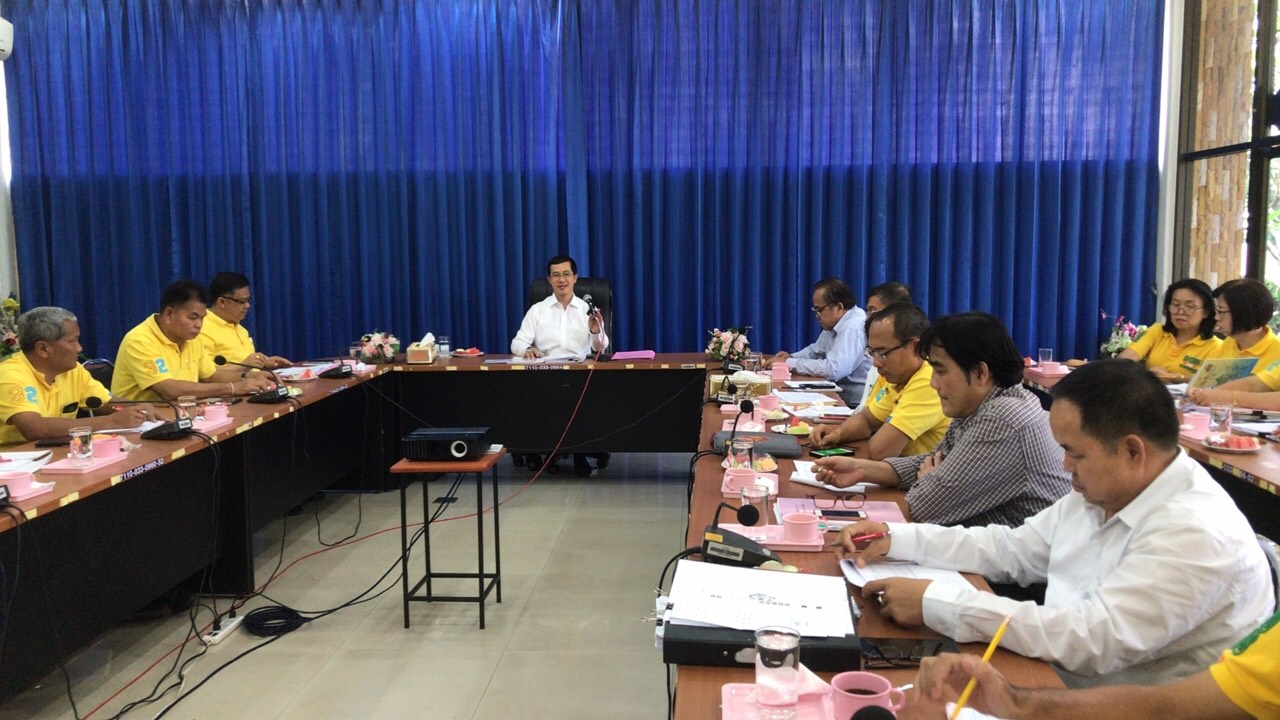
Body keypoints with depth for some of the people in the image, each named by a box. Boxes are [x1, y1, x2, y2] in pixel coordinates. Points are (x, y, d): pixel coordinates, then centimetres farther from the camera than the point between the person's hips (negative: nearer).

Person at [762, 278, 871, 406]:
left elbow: (832, 370, -28)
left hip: (856, 404, -8)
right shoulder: (833, 324, 9)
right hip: (840, 396, 8)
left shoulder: (855, 327, -21)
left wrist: (789, 363, -18)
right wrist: (790, 357, 3)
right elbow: (815, 350, 24)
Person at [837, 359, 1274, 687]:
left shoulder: (1197, 533, -23)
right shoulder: (1096, 496, 4)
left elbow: (1089, 640, -30)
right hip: (1061, 682, 8)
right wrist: (895, 538, 5)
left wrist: (935, 604, -29)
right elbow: (1010, 548, 14)